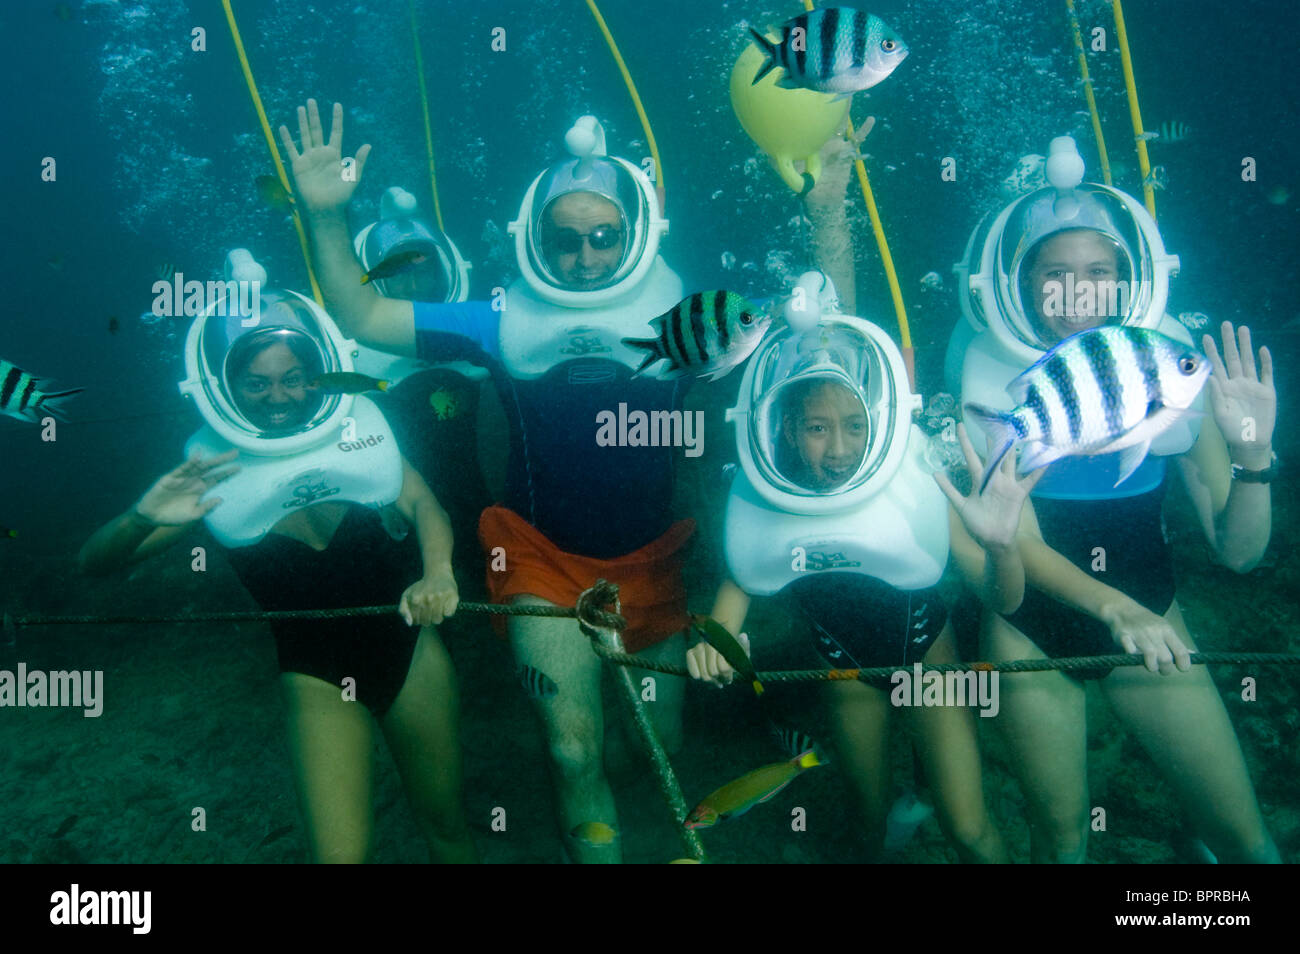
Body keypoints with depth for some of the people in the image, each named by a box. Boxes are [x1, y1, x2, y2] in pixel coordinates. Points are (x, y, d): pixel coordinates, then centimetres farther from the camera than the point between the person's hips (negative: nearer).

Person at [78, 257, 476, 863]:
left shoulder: (357, 427, -5)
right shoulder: (213, 475, -8)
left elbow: (421, 503, -12)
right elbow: (94, 563, -10)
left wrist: (437, 573, -34)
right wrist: (142, 518, -34)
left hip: (410, 650, 1)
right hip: (318, 680, -1)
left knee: (445, 823, 14)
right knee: (338, 853, -6)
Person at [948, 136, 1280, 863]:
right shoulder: (996, 385, -14)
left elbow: (1239, 550, -9)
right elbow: (1021, 543, -19)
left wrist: (1253, 453, -27)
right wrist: (1116, 609, -35)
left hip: (1150, 622, 2)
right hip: (1032, 633, -1)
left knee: (1247, 841, 3)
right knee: (1062, 838, 12)